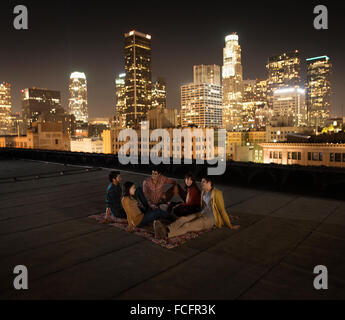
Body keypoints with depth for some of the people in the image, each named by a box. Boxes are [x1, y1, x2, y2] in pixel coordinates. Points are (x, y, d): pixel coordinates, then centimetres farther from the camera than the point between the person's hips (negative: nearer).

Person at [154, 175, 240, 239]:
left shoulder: (217, 193, -11)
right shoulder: (203, 192, 12)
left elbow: (222, 210, -9)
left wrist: (230, 226, -5)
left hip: (210, 219, -7)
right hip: (202, 214, 7)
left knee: (187, 226, -30)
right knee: (183, 219, -22)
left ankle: (166, 234, -49)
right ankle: (166, 229, -46)